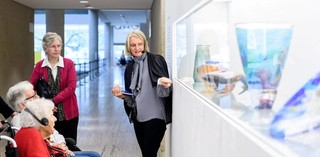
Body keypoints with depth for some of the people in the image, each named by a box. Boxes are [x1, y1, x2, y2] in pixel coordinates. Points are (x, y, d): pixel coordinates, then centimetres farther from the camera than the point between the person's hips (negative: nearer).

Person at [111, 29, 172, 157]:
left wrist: (166, 85, -30)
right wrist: (121, 94, -5)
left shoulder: (157, 60, -5)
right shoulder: (130, 67, 11)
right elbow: (130, 95, 15)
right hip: (138, 117, 6)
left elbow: (166, 89, -7)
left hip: (155, 116, -5)